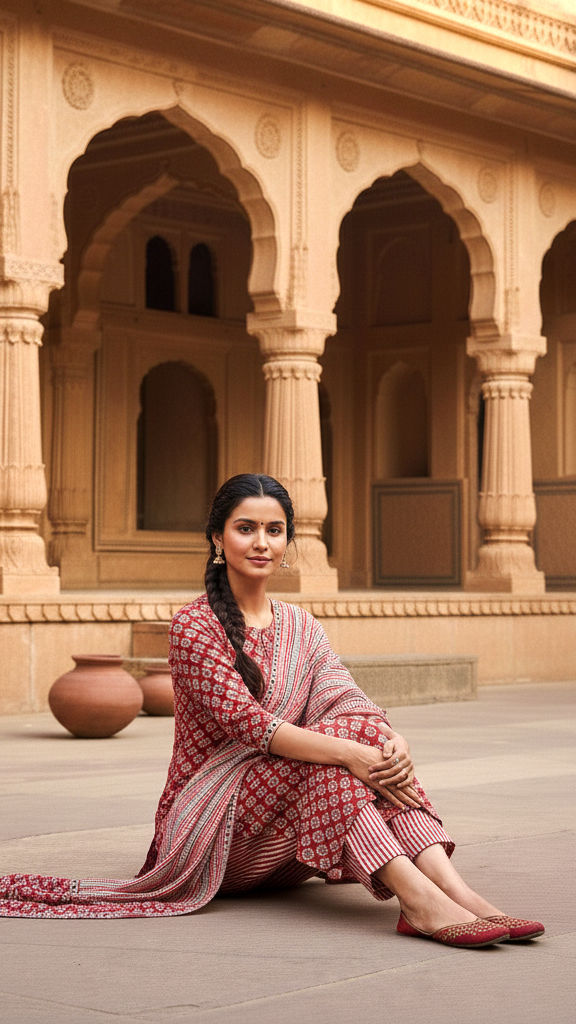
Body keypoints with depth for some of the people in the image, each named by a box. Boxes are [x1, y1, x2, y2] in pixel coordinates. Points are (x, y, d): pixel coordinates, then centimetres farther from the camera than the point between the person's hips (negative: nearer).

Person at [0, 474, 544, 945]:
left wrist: (394, 742, -29)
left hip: (282, 845, 5)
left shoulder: (300, 628, 12)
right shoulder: (193, 626, -8)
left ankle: (450, 886, -40)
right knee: (335, 738, -28)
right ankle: (416, 899, -44)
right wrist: (348, 752, -35)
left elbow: (348, 701, -6)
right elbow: (247, 722, -21)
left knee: (368, 734, -22)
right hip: (211, 826, -5)